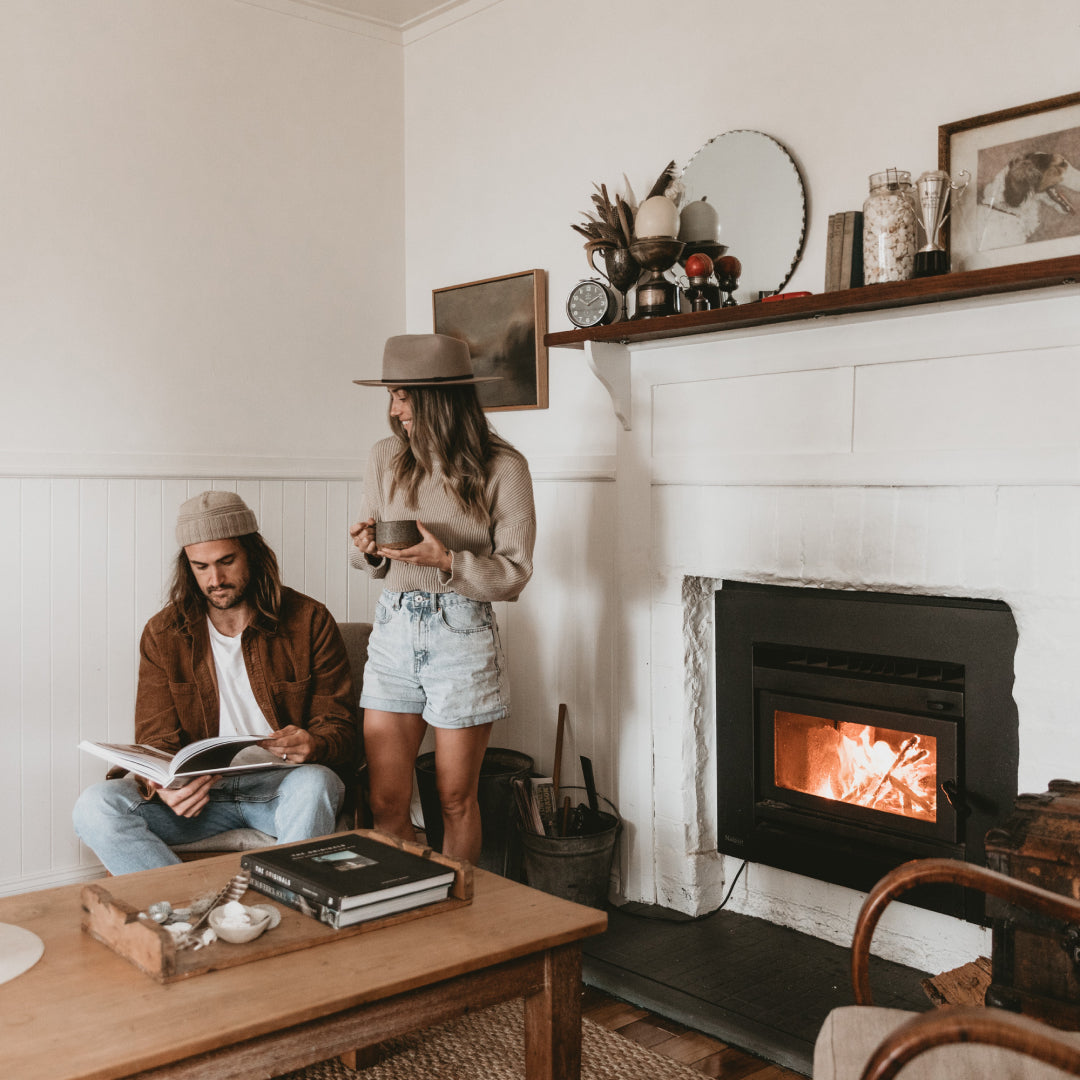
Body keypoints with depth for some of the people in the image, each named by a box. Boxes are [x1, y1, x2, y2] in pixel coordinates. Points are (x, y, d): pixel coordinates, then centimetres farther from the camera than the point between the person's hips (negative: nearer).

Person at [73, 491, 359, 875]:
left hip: (283, 788, -2)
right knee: (95, 806, -24)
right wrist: (162, 785, -22)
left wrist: (313, 746, -25)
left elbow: (341, 728, 1)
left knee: (314, 783, -37)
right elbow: (157, 741, 3)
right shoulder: (162, 634, 5)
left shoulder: (310, 620, 0)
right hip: (200, 791, 2)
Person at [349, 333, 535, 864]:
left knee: (456, 800, 7)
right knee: (385, 802, 4)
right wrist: (369, 551, -7)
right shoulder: (387, 456, 7)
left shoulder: (502, 467, -6)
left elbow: (514, 575, -6)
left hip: (461, 636, -3)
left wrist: (445, 561, -20)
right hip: (393, 630, 4)